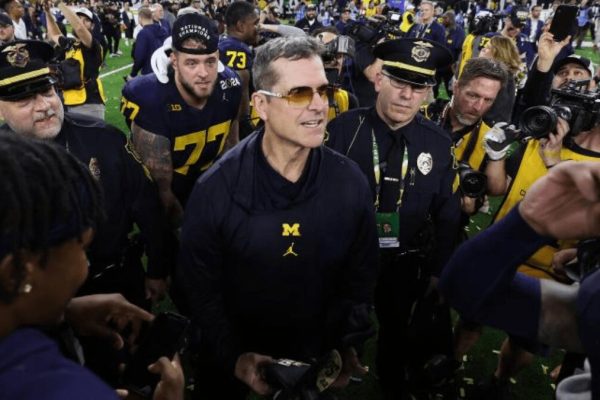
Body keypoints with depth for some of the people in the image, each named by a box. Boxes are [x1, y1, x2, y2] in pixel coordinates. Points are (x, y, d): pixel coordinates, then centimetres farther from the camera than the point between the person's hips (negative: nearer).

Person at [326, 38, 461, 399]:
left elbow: (447, 214, 0)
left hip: (406, 263, 2)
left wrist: (438, 272, 1)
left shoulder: (440, 143, -8)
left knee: (396, 332, 24)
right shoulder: (344, 129, -18)